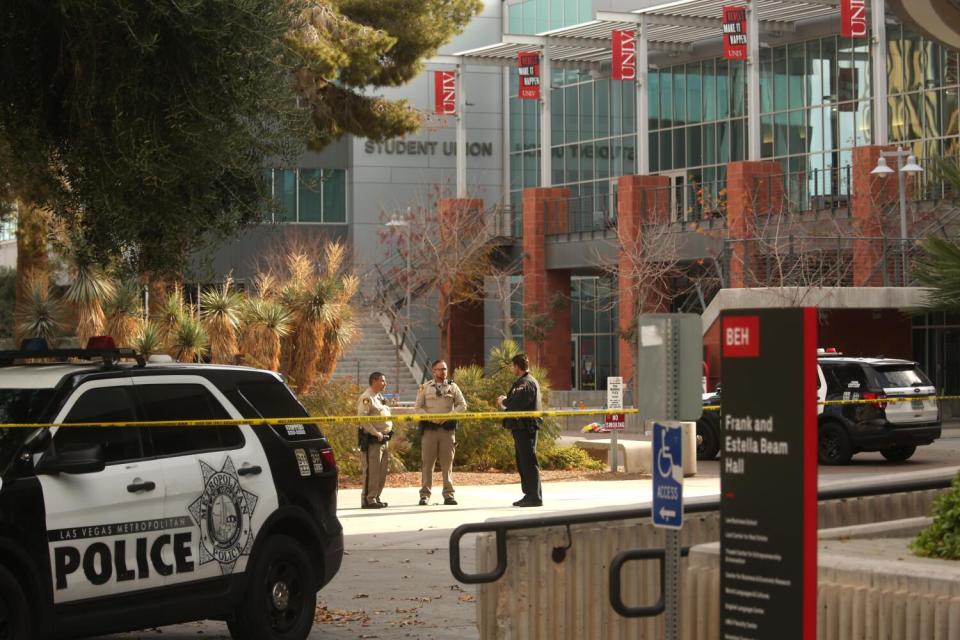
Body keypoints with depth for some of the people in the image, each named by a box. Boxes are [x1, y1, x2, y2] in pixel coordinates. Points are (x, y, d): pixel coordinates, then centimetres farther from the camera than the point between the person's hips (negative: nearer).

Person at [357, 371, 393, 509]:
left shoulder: (380, 397, 20)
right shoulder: (366, 398, -11)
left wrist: (389, 429, 13)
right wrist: (376, 433, -22)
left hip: (383, 440, 10)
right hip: (372, 440, -10)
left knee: (382, 471, 12)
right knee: (371, 470, -9)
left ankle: (376, 497, 19)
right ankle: (368, 499, -6)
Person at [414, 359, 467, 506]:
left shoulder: (452, 387, 10)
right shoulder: (425, 387, 7)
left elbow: (462, 405, 6)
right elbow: (417, 408, 4)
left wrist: (448, 416, -9)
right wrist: (430, 417, -12)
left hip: (448, 428, 1)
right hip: (429, 428, -1)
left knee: (447, 462, 1)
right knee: (427, 462, -2)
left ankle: (448, 494, 5)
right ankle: (425, 494, 1)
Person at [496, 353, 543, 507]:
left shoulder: (526, 383, -16)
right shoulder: (525, 381, 19)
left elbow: (517, 403, -26)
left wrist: (504, 401, -8)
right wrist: (505, 401, 7)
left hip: (525, 428, -11)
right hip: (523, 427, 11)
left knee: (529, 463, -8)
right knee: (522, 463, 15)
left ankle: (535, 497, -7)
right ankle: (529, 495, 20)